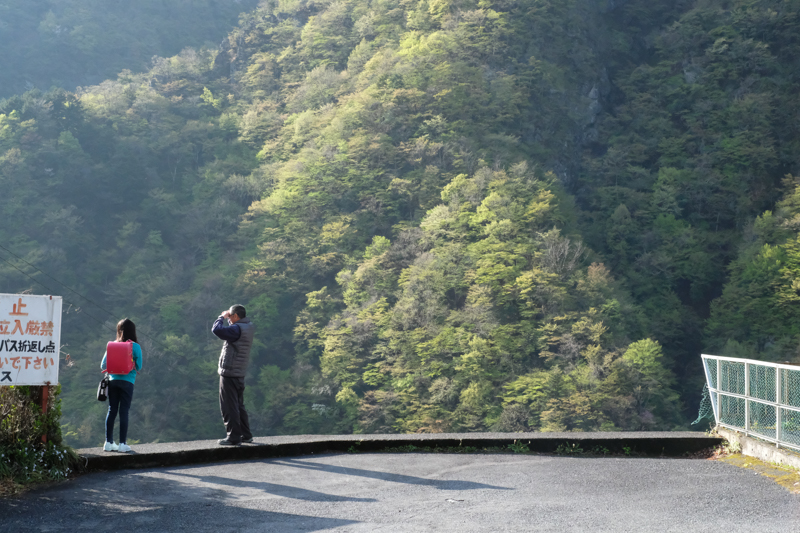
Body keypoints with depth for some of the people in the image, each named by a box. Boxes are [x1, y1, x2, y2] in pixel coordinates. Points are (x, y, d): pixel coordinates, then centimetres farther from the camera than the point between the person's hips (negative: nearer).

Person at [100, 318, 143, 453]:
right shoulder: (135, 347, -4)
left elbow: (103, 365, 4)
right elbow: (139, 366, 2)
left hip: (113, 381, 3)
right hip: (127, 382, -3)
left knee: (111, 411, 9)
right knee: (124, 412, 0)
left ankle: (108, 442, 12)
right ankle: (122, 443, 1)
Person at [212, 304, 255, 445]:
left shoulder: (237, 329, -19)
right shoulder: (249, 327, 9)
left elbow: (216, 330, -29)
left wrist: (222, 317, -11)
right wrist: (225, 318, 8)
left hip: (229, 373, -9)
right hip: (240, 374, 9)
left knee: (229, 407, -3)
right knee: (239, 406, 18)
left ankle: (233, 437, -1)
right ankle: (246, 435, 22)